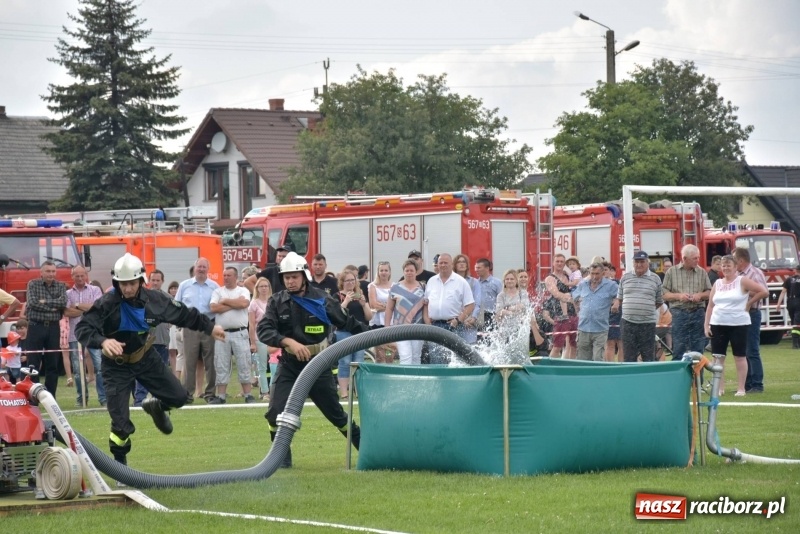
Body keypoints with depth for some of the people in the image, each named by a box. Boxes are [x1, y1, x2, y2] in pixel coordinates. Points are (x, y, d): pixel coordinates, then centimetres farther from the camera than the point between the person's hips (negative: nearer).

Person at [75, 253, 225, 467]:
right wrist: (102, 341, -51)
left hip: (146, 358, 4)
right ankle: (120, 466, 15)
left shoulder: (154, 299, -12)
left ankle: (156, 407, 40)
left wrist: (209, 327, 14)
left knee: (178, 397, 5)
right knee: (121, 423, -9)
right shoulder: (107, 304, -26)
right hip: (117, 366, -4)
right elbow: (83, 328, -32)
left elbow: (183, 314, 4)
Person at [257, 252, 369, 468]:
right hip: (289, 364, 1)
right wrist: (289, 341, -30)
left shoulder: (322, 299, -6)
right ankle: (282, 457, 5)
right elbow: (264, 330, -15)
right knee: (276, 413, -12)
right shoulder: (277, 302, -3)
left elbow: (348, 323, 3)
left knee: (336, 413, 7)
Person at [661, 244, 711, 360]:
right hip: (679, 313, -2)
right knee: (678, 349, -1)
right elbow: (664, 294, 1)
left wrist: (700, 295, -8)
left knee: (698, 350, 5)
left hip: (698, 313, 2)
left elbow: (709, 293, 12)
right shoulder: (671, 272, 2)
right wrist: (678, 296, -13)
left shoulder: (702, 272, 8)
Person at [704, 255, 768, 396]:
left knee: (740, 357, 2)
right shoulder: (717, 284, 10)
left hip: (739, 324, -4)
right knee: (718, 357, 3)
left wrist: (749, 303, -3)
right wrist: (706, 324, 5)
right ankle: (719, 388, 9)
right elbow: (710, 305, 11)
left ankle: (741, 389, 7)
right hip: (717, 325, 4)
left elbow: (764, 291, -6)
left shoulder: (742, 281, -3)